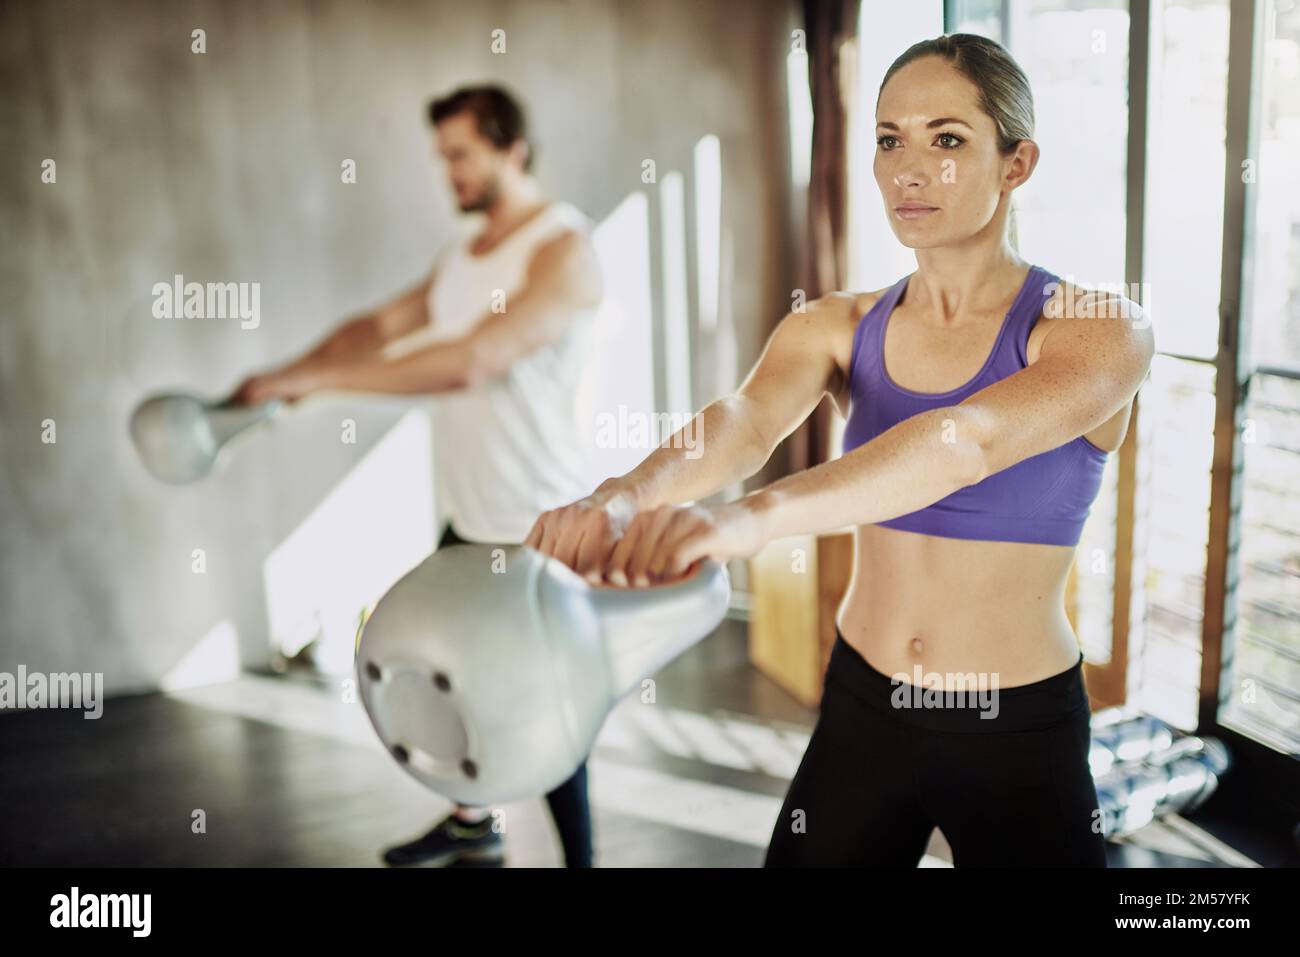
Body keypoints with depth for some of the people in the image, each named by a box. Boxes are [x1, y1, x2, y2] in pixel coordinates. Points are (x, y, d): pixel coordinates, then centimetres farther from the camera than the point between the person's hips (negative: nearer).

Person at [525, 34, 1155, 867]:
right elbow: (745, 417, -23)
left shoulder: (1100, 331, -13)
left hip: (1021, 737, -2)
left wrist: (757, 516, -49)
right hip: (860, 713, 3)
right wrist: (622, 498, -45)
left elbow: (970, 438, -33)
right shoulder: (838, 328, -2)